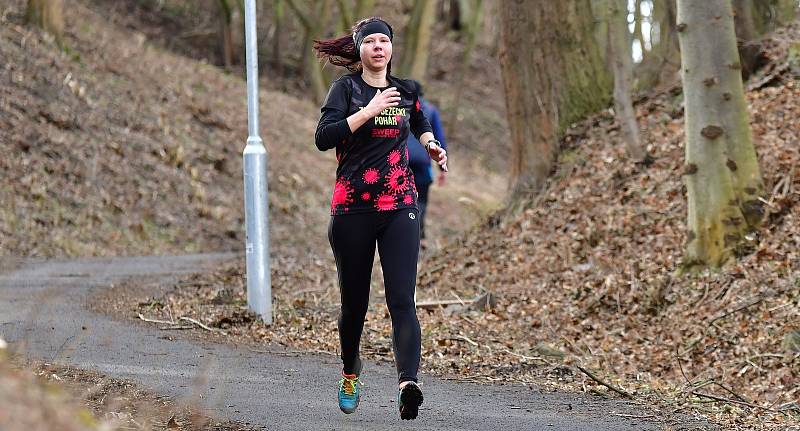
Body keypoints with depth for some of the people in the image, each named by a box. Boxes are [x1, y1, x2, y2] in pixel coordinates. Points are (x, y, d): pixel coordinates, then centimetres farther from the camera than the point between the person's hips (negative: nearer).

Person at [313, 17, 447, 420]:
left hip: (400, 207, 1)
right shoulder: (346, 88, 1)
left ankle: (408, 383, -30)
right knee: (354, 302, 9)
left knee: (402, 299, -15)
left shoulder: (405, 90, 12)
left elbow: (419, 122, 36)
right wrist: (369, 111, -19)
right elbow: (323, 137, -16)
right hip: (352, 209, -1)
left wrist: (431, 144, 16)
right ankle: (350, 374, 35)